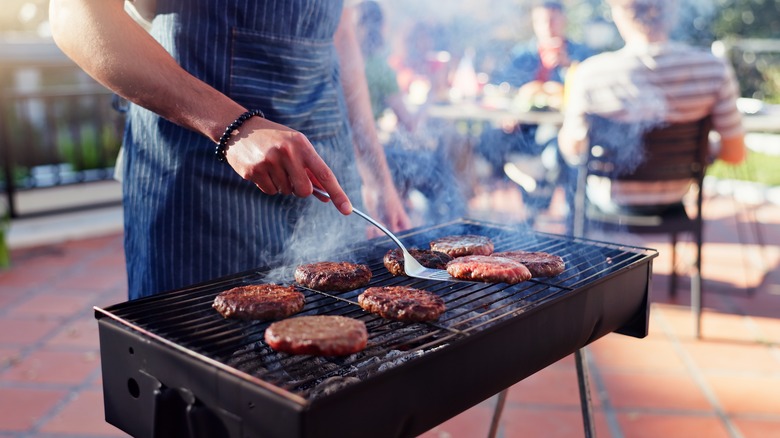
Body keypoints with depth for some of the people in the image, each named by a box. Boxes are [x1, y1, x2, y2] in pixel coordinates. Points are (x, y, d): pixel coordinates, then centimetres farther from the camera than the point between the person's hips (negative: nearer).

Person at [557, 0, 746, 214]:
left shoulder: (591, 74, -25)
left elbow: (570, 148, -10)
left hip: (614, 200, -2)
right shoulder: (714, 69, -19)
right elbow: (735, 153, -11)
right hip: (674, 197, 3)